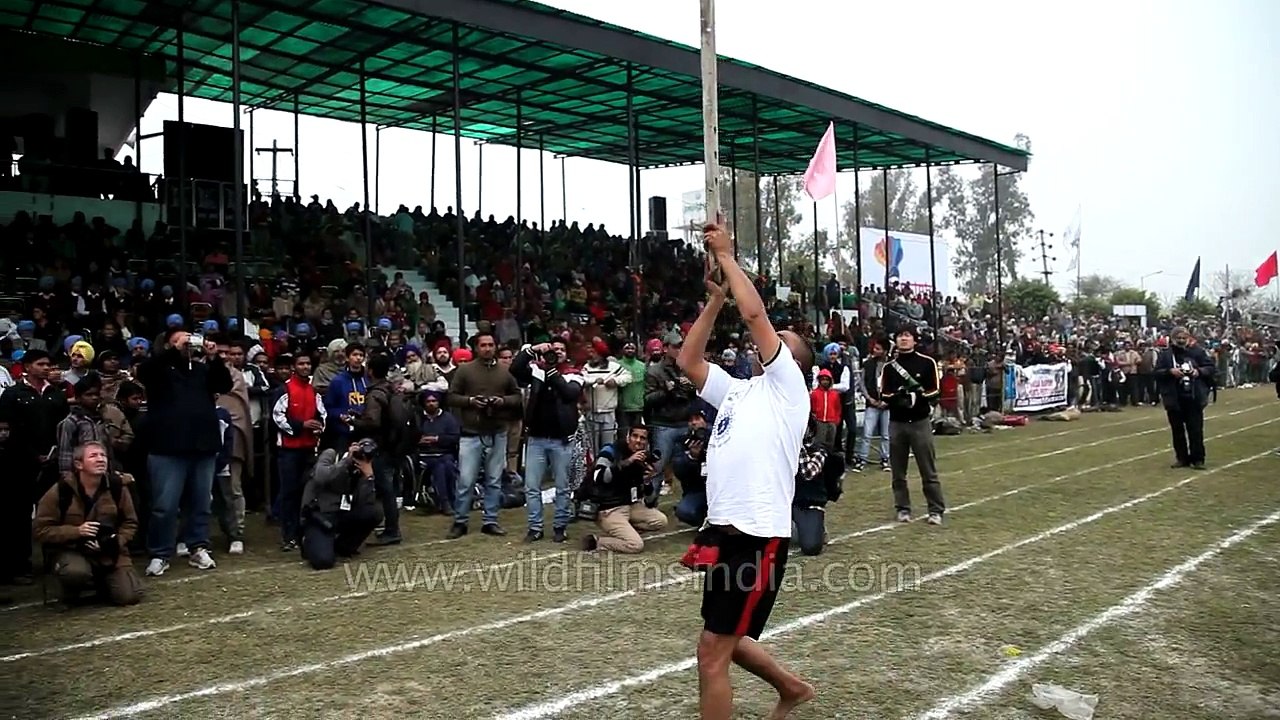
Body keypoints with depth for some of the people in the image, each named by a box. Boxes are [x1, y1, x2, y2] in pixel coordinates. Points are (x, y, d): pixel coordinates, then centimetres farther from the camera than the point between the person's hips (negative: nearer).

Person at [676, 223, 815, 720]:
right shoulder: (738, 390, 19)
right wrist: (715, 298, 13)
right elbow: (688, 361, 17)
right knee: (725, 640, 22)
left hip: (759, 535, -8)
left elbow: (754, 313, -11)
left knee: (712, 653, -6)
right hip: (725, 531, 8)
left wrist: (726, 256, -1)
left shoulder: (787, 385, -2)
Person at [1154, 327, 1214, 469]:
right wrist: (1170, 371, -18)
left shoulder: (1197, 351, 3)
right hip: (1174, 399, 0)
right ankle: (1182, 457, 18)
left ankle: (1198, 459, 10)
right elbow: (1157, 373, -2)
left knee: (1196, 430, 2)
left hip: (1194, 398, 0)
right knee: (1177, 430, 8)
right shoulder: (1165, 354, 1)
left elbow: (1210, 367, 7)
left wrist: (1199, 371, -11)